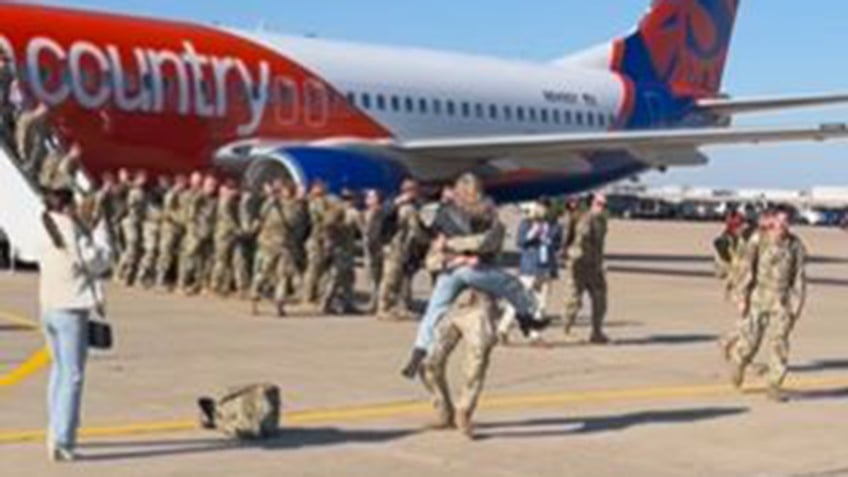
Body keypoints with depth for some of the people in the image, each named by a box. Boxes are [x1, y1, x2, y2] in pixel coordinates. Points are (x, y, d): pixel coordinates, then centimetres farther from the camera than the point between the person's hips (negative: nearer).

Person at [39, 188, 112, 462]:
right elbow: (98, 263, -7)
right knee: (72, 377, -5)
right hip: (71, 312, -8)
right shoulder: (73, 238, -16)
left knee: (60, 370, 22)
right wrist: (101, 234, 2)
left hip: (48, 310, 8)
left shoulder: (48, 237, 6)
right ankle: (61, 441, -9)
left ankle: (55, 432, 29)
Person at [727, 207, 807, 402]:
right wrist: (743, 298, -6)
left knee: (780, 342, -4)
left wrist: (798, 303, -5)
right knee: (751, 338, 1)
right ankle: (738, 363, 34)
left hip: (783, 300, 1)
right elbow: (747, 270, -3)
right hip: (759, 296, -1)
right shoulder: (759, 242, -5)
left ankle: (775, 387, 3)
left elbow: (800, 275, 0)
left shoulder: (796, 245, -2)